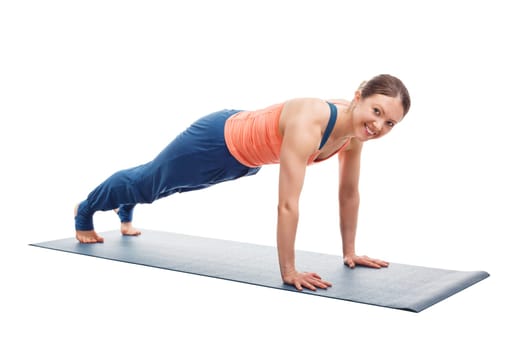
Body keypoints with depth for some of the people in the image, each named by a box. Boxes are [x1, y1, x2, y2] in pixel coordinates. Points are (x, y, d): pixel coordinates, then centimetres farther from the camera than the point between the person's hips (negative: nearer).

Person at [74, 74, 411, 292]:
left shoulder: (355, 131, -19)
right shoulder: (308, 122, -43)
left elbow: (349, 193, -6)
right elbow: (287, 204, -42)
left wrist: (349, 252, -1)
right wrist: (288, 271, -35)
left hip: (245, 157, 7)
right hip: (218, 141, -7)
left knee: (164, 185, 36)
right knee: (147, 182, 21)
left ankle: (125, 212, 68)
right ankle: (85, 213, 53)